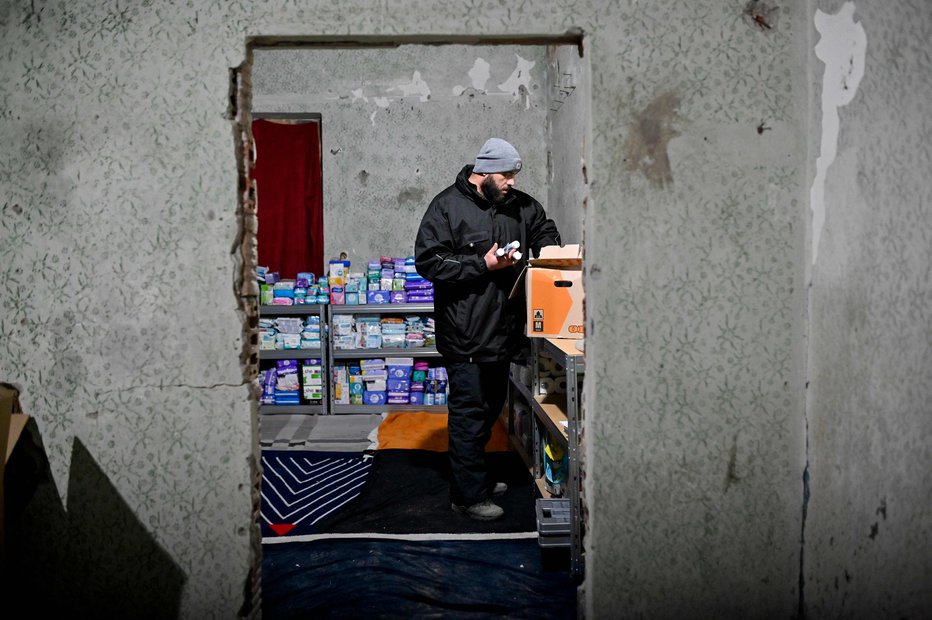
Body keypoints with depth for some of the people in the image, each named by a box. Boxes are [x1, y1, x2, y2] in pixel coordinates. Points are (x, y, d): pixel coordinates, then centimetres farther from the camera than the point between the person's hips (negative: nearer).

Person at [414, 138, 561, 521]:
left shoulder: (519, 205, 9)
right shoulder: (447, 206, -10)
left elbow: (544, 230, 28)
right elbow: (428, 260, -15)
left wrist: (547, 252, 6)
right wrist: (483, 265, -19)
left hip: (503, 328, 8)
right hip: (465, 334, -8)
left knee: (491, 407, 18)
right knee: (469, 411, -2)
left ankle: (477, 478, 33)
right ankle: (469, 495, 8)